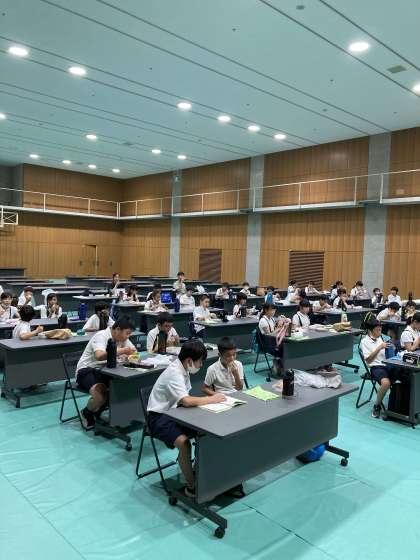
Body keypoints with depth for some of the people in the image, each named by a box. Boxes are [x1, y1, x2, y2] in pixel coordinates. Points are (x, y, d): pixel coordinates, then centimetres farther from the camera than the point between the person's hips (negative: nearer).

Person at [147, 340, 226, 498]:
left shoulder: (183, 369, 2)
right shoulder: (174, 373, -25)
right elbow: (187, 401, -36)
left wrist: (210, 399, -7)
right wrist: (212, 399, -23)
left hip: (174, 412, 8)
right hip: (159, 417, -8)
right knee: (184, 442, -30)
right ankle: (191, 487, -13)